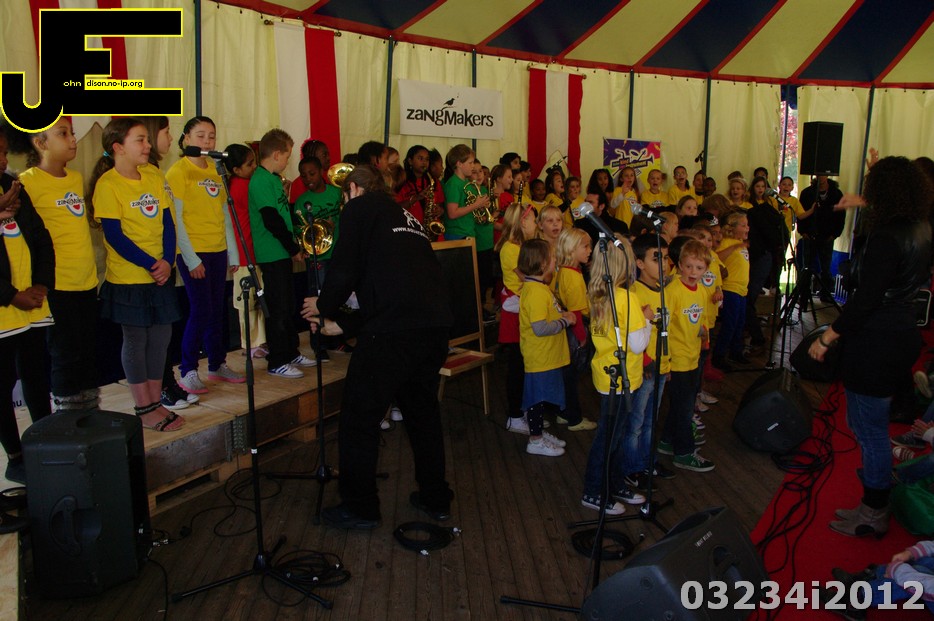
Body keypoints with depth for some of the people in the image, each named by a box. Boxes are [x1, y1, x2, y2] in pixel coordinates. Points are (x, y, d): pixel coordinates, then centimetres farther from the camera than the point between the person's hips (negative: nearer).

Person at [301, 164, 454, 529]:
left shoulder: (359, 208, 6)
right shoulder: (406, 216, 28)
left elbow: (345, 269, -4)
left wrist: (324, 307, 15)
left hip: (393, 326, -8)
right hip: (436, 322, 8)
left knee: (359, 416, 6)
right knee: (423, 410, 22)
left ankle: (360, 508, 16)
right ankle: (435, 499, 32)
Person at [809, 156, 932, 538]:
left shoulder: (886, 238, -24)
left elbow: (865, 299, -24)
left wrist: (827, 338, -16)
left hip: (876, 345, -10)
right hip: (903, 335, 10)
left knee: (870, 429, 3)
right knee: (869, 422, 23)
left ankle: (873, 514, 17)